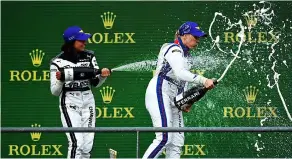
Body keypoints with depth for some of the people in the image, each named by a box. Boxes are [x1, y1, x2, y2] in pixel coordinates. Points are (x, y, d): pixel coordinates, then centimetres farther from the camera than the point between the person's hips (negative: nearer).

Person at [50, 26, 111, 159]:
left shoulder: (89, 56, 5)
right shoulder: (58, 62, -7)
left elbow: (95, 83, 9)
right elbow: (55, 92, -4)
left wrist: (102, 76, -12)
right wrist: (59, 80, -23)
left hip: (88, 101, 5)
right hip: (69, 103, -5)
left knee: (87, 145, 6)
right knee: (76, 142, -16)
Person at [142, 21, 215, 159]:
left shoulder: (186, 55, 20)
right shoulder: (174, 50, -10)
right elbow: (180, 73, -28)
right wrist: (203, 81, -38)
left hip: (174, 99, 10)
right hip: (159, 93, -10)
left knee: (177, 141, 4)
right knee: (164, 138, -20)